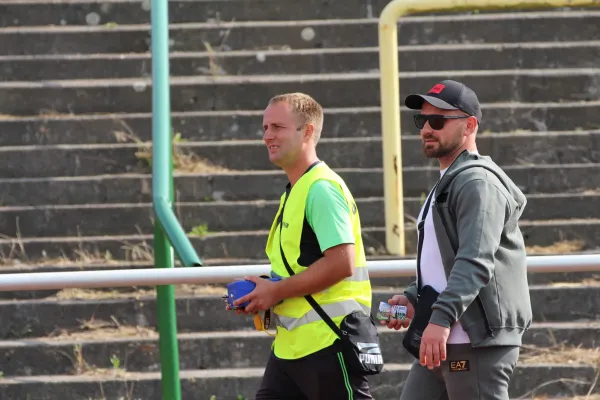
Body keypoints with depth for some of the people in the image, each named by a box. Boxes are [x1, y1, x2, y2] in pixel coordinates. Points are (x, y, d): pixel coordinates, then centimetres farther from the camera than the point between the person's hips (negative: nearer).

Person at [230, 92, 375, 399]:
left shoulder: (321, 188, -13)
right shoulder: (294, 192, 17)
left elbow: (341, 262, -23)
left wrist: (277, 290, -16)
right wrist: (263, 295, 9)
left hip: (328, 340, -10)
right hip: (291, 345, 10)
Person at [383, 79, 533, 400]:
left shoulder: (477, 182, -12)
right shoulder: (446, 184, 22)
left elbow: (475, 262, -25)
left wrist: (441, 318, -35)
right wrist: (413, 298, 13)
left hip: (479, 340, -11)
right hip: (442, 341, 11)